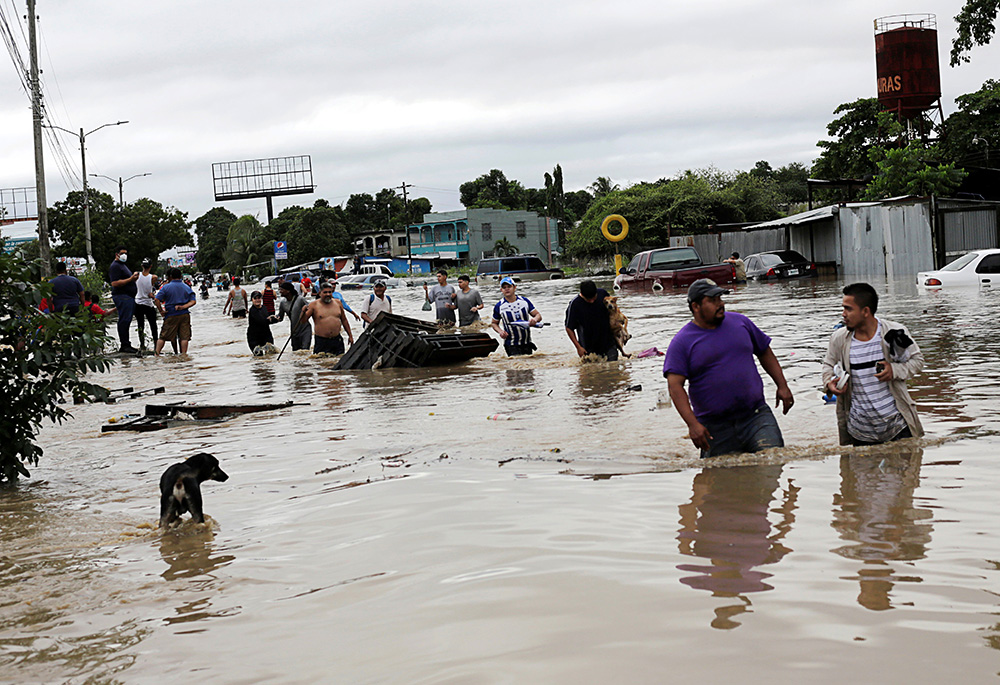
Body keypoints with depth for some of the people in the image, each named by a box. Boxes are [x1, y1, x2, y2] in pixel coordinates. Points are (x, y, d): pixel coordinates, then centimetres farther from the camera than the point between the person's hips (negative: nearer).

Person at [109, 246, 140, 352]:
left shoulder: (122, 265, 25)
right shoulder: (115, 266, -8)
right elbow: (115, 283, -19)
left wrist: (134, 278, 11)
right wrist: (130, 279, -20)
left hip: (129, 297, 11)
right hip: (122, 296, -11)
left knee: (126, 321, 10)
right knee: (124, 320, -13)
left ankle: (126, 345, 12)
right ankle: (124, 345, -14)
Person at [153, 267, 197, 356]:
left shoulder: (166, 287, -3)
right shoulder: (187, 287, 6)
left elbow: (157, 300, -11)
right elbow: (193, 301, -1)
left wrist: (161, 311, -3)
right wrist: (183, 307, -8)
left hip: (171, 316, -2)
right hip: (184, 315, 2)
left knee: (163, 336, 6)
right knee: (184, 337, 4)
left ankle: (157, 354, 4)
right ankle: (183, 354, 1)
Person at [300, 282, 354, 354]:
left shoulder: (338, 303, 10)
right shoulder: (314, 305, -2)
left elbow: (344, 320, 18)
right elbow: (302, 321, -6)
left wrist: (350, 336, 17)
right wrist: (303, 311, -26)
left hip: (337, 340, 3)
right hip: (321, 342, -3)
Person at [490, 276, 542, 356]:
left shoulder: (525, 301, 3)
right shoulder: (499, 306, -2)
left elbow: (538, 315, 5)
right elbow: (494, 323, 10)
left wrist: (535, 320, -19)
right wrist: (500, 331, -11)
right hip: (511, 345, -3)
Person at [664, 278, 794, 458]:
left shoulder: (740, 322, 10)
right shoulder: (681, 342, -3)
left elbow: (765, 353, 22)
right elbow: (675, 386, -11)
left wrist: (782, 386, 14)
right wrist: (692, 424, -21)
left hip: (756, 416, 2)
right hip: (715, 428, -2)